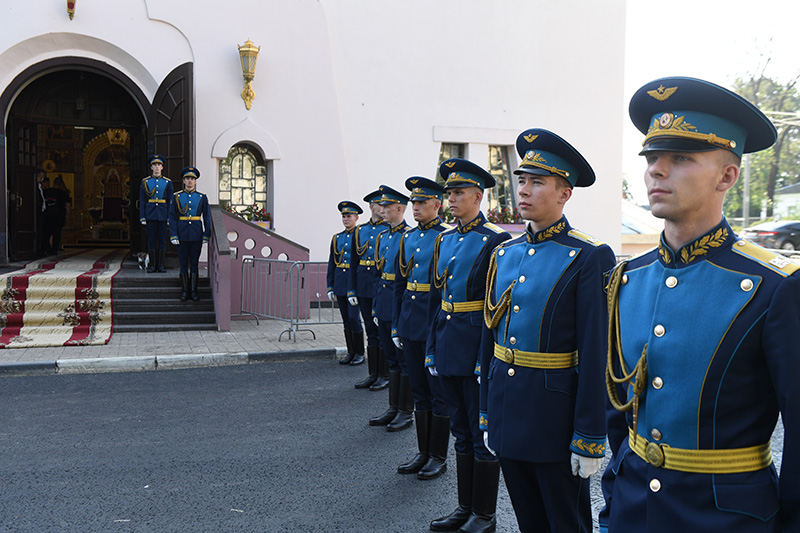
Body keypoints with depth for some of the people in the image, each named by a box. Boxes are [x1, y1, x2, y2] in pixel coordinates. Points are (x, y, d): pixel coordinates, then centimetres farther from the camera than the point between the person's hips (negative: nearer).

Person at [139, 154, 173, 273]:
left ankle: (161, 265, 8)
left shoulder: (168, 182, 6)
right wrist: (142, 217, -3)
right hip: (150, 215, 0)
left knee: (162, 240, 1)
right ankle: (152, 265, 7)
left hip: (163, 215, 0)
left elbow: (170, 201, 5)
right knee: (151, 240, 1)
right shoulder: (145, 182, 6)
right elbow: (142, 201, 4)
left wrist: (170, 217, -3)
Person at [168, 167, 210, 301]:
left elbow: (207, 218, 5)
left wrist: (206, 235, -2)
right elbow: (172, 217, 1)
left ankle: (193, 291, 9)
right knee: (183, 263, 4)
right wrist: (173, 235, -7)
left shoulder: (202, 198, 4)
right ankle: (185, 291, 11)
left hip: (196, 235, 0)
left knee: (194, 263, 3)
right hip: (182, 234, 0)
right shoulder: (176, 197, 4)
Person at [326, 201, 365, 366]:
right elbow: (331, 264, 15)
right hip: (340, 283, 6)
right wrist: (330, 287, 11)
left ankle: (360, 353, 5)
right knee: (346, 319, 9)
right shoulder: (337, 238, 13)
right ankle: (351, 352, 18)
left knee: (353, 317, -8)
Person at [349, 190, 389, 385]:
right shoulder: (359, 230, 11)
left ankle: (385, 375, 10)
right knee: (371, 332, 11)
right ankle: (372, 374, 19)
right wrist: (352, 290, 7)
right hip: (364, 288, 4)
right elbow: (354, 263, 12)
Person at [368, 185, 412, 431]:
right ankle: (393, 408, 24)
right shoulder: (382, 236, 13)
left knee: (405, 359, 2)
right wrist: (376, 307, 15)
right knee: (391, 359, 15)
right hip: (384, 304, 8)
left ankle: (406, 412, 12)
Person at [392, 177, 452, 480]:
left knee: (439, 393, 4)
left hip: (436, 323, -6)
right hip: (410, 324, 7)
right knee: (419, 392, 14)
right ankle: (423, 453, 25)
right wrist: (396, 325, 13)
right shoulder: (408, 237, 12)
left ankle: (438, 457, 17)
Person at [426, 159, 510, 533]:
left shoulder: (495, 240, -11)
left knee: (483, 434, 5)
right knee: (461, 431, 17)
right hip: (448, 345, 7)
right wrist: (431, 348, 12)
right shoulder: (444, 239, 12)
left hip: (475, 345, -7)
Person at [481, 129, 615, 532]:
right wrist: (486, 415, 12)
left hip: (554, 415, -6)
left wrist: (589, 440, -14)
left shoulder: (588, 259, -12)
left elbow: (594, 356, -14)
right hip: (506, 408, 6)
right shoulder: (504, 253, 7)